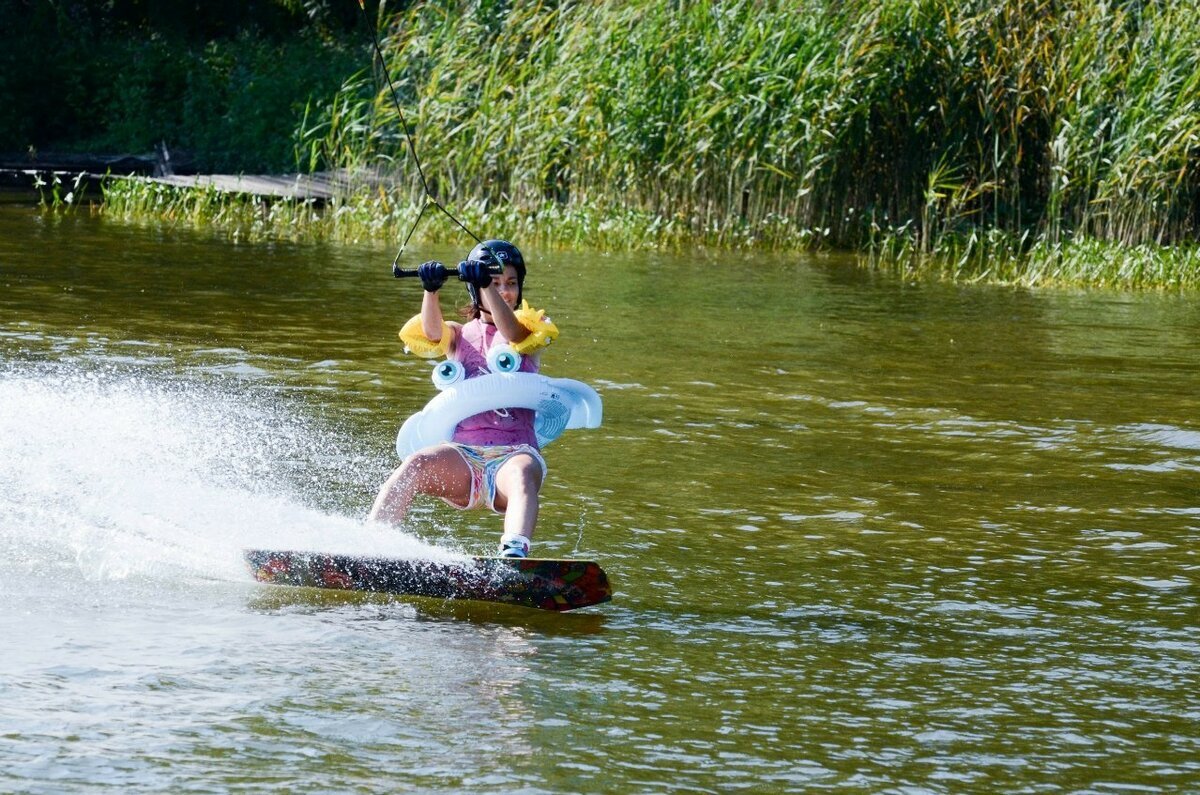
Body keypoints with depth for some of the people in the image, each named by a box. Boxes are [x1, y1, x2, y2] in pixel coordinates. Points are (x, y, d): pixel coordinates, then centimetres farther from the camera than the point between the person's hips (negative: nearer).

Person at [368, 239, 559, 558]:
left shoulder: (531, 332, 15)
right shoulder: (459, 335, 19)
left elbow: (512, 333, -10)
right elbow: (433, 332, -5)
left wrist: (485, 285, -28)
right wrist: (431, 291, -27)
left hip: (514, 454, -2)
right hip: (463, 454, 2)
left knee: (521, 474, -37)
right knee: (414, 466, -29)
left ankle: (515, 552, -62)